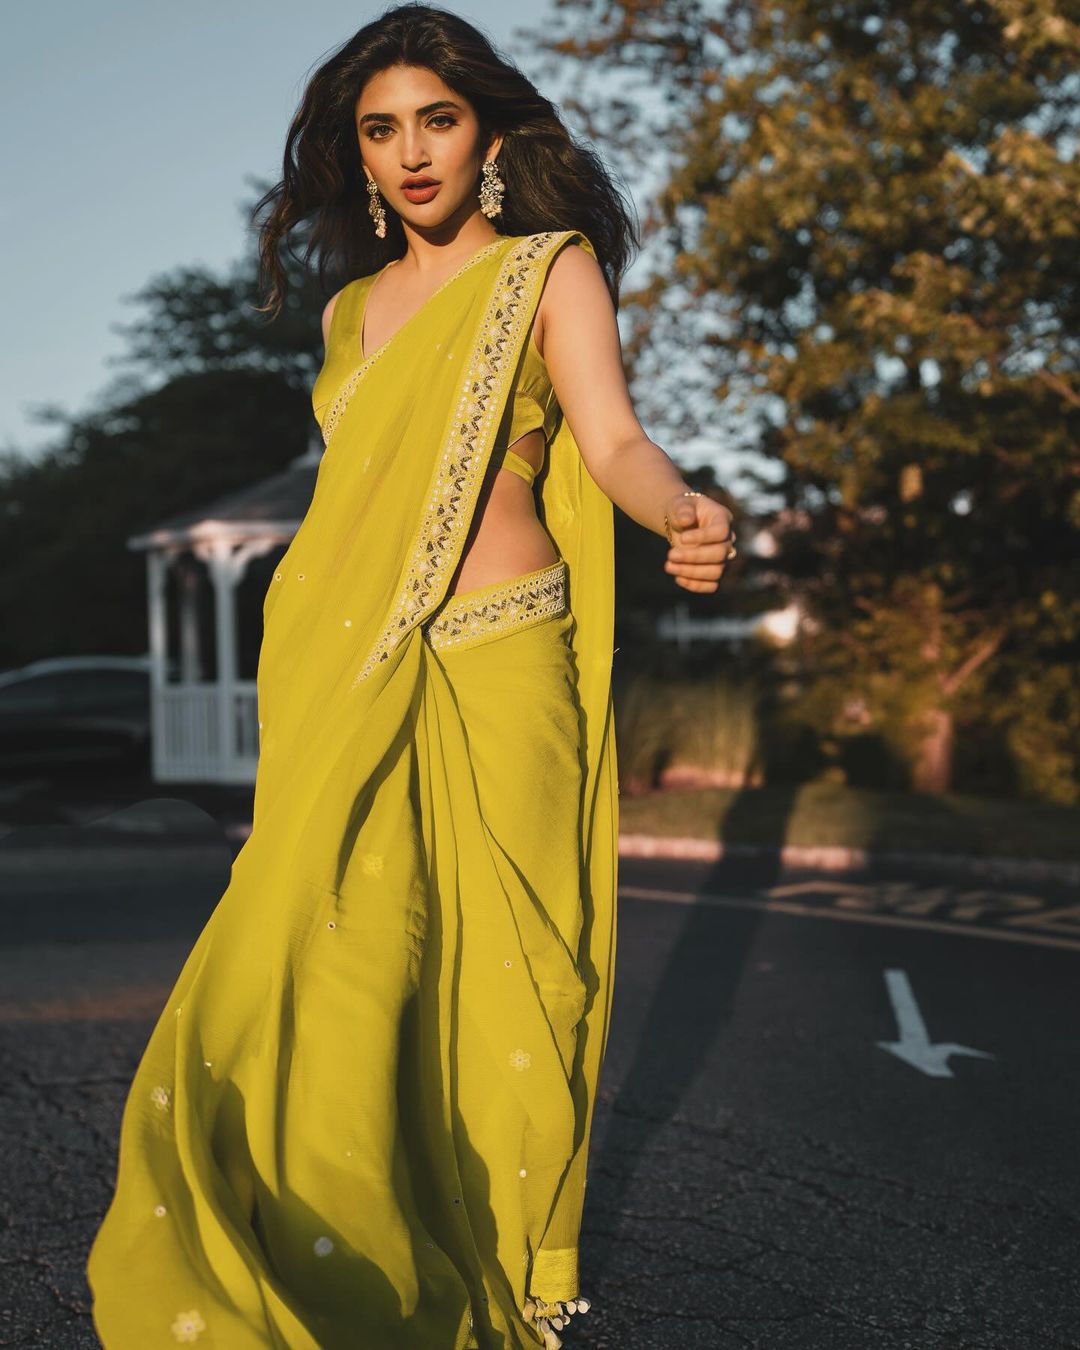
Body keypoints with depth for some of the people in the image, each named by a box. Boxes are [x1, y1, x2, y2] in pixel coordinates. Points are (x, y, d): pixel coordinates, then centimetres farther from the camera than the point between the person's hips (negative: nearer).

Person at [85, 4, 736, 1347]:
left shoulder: (551, 270, 5)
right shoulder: (353, 311, 19)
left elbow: (613, 440, -9)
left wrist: (686, 512, -32)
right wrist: (297, 694, 18)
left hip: (496, 673, -4)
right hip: (352, 681, 4)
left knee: (488, 969, -3)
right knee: (339, 968, -5)